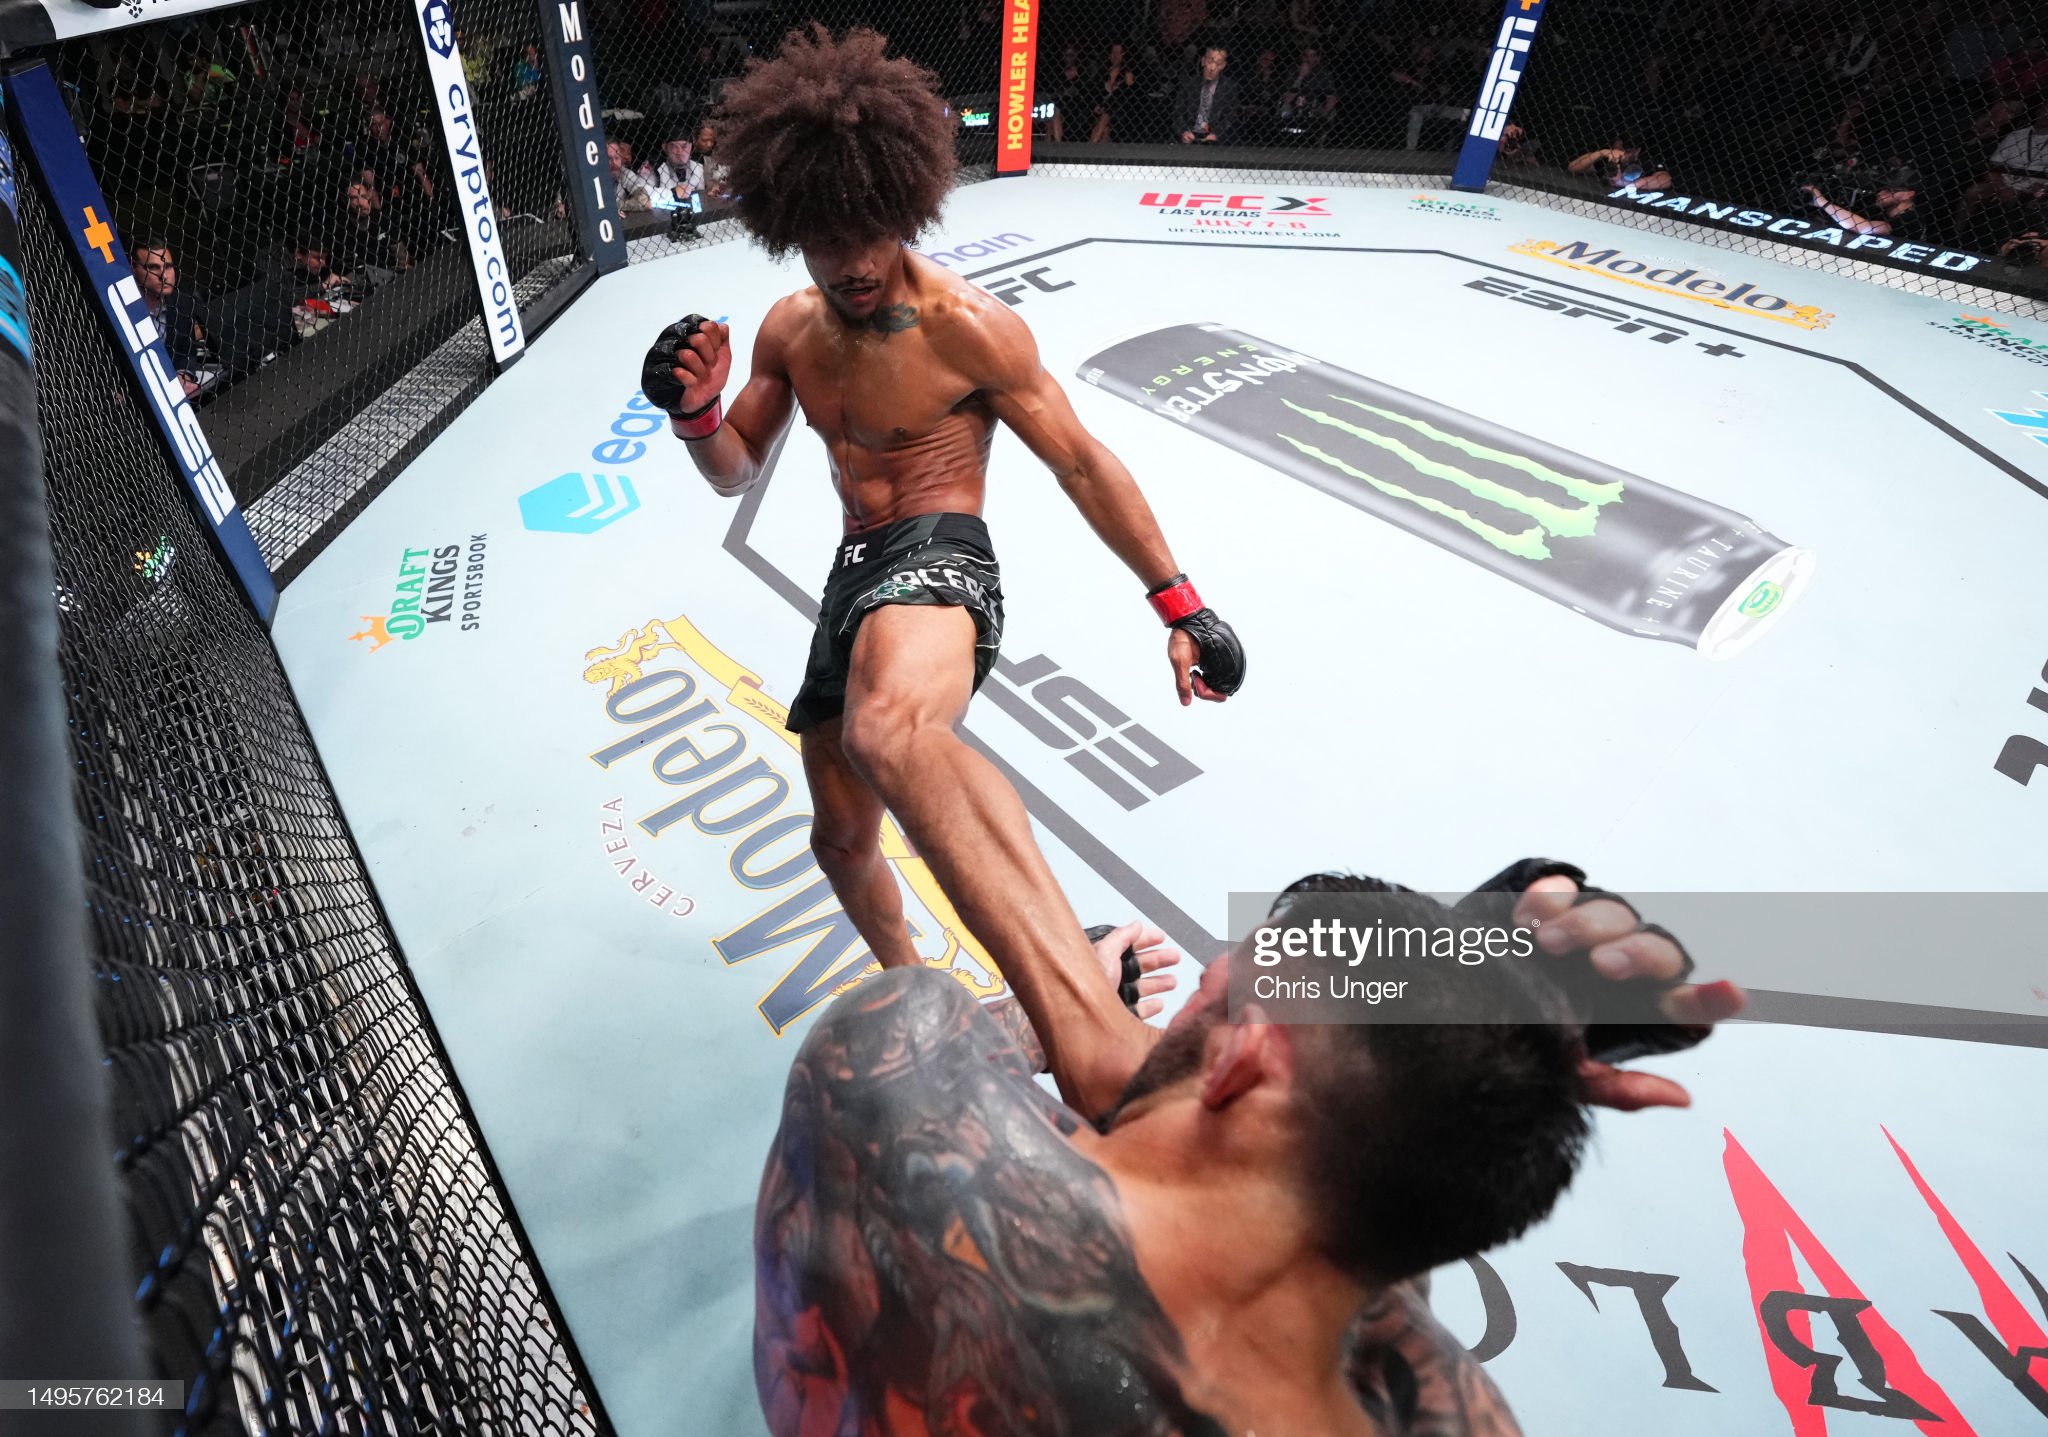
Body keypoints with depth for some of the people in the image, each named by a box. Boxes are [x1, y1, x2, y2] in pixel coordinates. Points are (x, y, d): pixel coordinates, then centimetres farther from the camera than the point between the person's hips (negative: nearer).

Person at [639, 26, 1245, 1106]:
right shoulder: (789, 331, 10)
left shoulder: (969, 329, -9)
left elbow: (1081, 463, -5)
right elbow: (736, 473, 17)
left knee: (890, 727, -44)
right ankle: (909, 988, 45)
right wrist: (695, 414, -7)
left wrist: (1178, 604, -5)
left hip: (938, 562, -8)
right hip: (852, 576, 8)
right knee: (842, 839, 18)